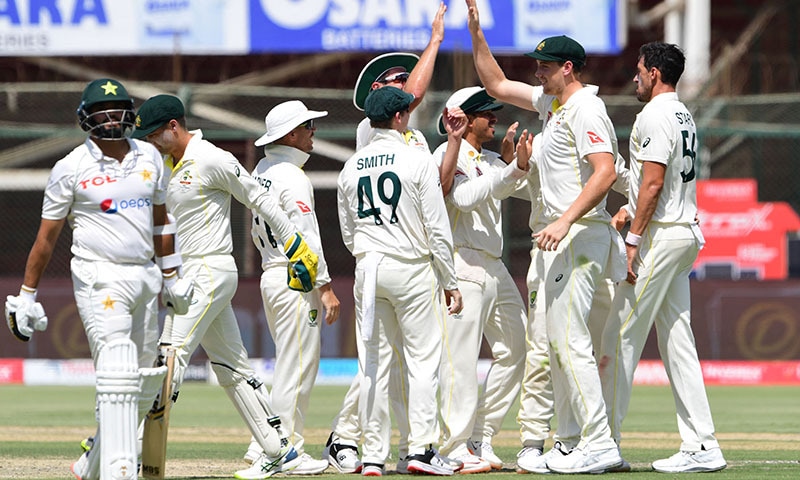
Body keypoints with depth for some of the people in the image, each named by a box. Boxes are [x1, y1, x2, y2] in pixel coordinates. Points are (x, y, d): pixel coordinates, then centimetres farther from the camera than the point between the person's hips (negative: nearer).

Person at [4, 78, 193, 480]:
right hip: (100, 278, -6)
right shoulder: (71, 168, -6)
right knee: (118, 376, -18)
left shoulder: (149, 158, 9)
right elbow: (46, 237, -1)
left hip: (145, 277, 6)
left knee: (145, 384, 10)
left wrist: (171, 275, 22)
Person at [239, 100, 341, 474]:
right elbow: (306, 237, -20)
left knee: (293, 366, 15)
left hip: (271, 276, 10)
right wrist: (326, 287, -19)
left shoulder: (261, 171, 12)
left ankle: (264, 444, 13)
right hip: (295, 279, -10)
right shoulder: (293, 179, -16)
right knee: (298, 366, -4)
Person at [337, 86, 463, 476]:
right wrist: (450, 282, -2)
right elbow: (438, 228, -8)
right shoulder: (417, 160, -7)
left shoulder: (351, 167, 7)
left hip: (367, 268, 5)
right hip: (413, 269, -5)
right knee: (422, 358, -1)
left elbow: (348, 232, 12)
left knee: (373, 363, 5)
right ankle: (421, 448, -7)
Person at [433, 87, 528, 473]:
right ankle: (454, 448, -9)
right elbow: (464, 198, -22)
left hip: (496, 269, 9)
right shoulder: (447, 155, -6)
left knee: (516, 351, 9)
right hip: (462, 267, -9)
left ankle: (480, 439, 14)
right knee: (460, 360, -11)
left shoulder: (490, 161, 20)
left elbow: (534, 187, 10)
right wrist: (514, 170, -21)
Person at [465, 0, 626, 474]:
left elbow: (605, 172, -25)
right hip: (564, 236, 11)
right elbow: (497, 85, 26)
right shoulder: (552, 102, 16)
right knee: (560, 340, 12)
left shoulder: (585, 109, -14)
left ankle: (600, 442, -17)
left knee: (570, 339, -14)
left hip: (582, 232, -11)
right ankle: (573, 440, 15)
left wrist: (565, 220, -32)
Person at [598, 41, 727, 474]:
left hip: (660, 235, -10)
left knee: (621, 338, -6)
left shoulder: (655, 117, -13)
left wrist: (633, 239, -21)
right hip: (686, 233, 10)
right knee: (676, 339, 8)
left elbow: (653, 182, -20)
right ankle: (701, 446, 4)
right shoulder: (684, 116, 18)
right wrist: (629, 210, 26)